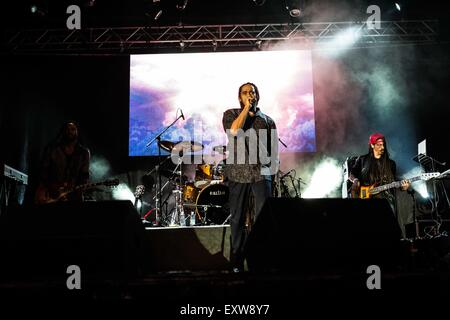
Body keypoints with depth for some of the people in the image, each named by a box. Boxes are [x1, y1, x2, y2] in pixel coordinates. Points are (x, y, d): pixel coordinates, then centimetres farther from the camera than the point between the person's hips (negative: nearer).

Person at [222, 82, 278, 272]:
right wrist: (247, 107, -6)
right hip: (237, 173, 0)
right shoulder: (231, 114, 10)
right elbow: (234, 130, -12)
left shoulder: (267, 120, 16)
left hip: (261, 173, 1)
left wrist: (273, 169, 5)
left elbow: (274, 149, 17)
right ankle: (237, 262, 12)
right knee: (237, 219, 4)